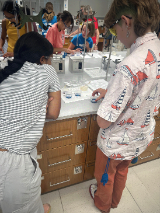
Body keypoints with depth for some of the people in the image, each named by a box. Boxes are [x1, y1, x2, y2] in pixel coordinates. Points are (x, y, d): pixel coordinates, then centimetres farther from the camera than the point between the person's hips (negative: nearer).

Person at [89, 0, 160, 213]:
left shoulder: (129, 67, -38)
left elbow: (103, 121, -30)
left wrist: (106, 100, -9)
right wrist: (110, 92, 5)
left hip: (117, 143, -7)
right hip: (143, 137, 7)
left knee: (105, 175, 26)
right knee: (122, 171, 33)